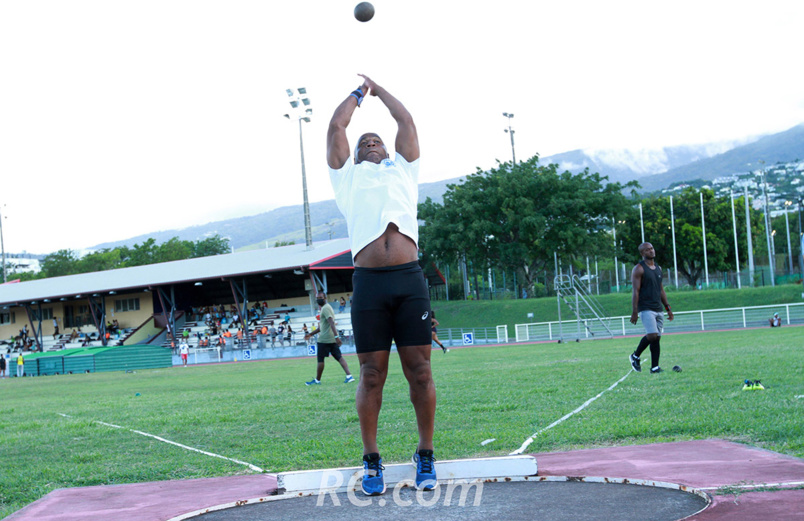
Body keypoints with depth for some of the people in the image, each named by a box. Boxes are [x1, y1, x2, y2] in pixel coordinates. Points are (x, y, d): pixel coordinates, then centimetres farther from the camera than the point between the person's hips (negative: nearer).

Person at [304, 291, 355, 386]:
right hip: (332, 339, 9)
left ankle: (317, 380, 11)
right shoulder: (326, 307, 22)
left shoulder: (325, 308, -11)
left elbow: (331, 323, -25)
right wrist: (310, 334, 31)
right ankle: (349, 375, -10)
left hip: (324, 339, -9)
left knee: (320, 360, 2)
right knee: (339, 357, 2)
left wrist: (336, 336, -34)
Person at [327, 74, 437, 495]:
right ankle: (371, 462, 9)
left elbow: (405, 120, 23)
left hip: (409, 279, 1)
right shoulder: (348, 176, 21)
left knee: (419, 371, 0)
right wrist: (358, 93, 33)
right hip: (369, 282, -1)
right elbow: (336, 127, 19)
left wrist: (379, 89, 36)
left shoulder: (402, 170, 23)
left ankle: (426, 457, 10)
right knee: (372, 376, 0)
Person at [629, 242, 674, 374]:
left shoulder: (658, 268, 17)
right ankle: (635, 356, 2)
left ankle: (654, 367, 7)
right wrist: (634, 312, -17)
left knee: (657, 338, 3)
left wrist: (667, 308, 20)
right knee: (652, 335, -19)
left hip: (658, 309, 7)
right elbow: (635, 291, -11)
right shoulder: (639, 269, -6)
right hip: (646, 308, -7)